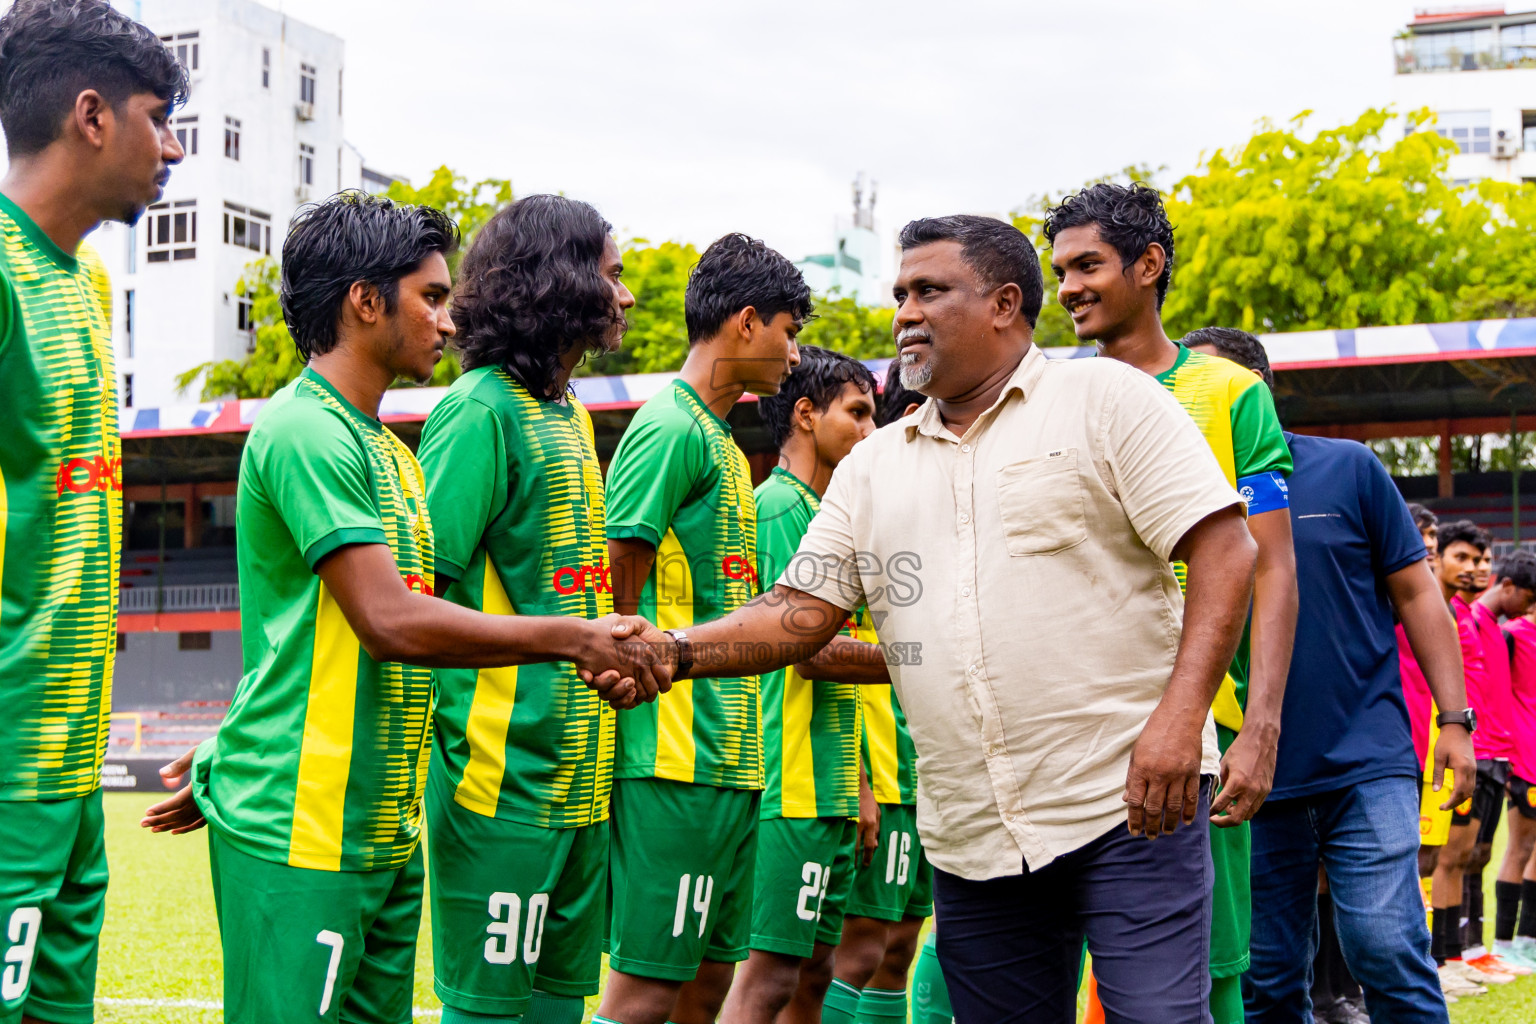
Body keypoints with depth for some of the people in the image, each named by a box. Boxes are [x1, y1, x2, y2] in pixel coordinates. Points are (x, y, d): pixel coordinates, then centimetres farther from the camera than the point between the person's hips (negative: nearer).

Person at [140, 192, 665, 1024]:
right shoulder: (304, 431, -13)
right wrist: (573, 638, -14)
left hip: (385, 825, 9)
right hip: (302, 831, -9)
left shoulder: (388, 451, 16)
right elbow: (392, 622, -20)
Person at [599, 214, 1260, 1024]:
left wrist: (1180, 715, -19)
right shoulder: (873, 464, 16)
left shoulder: (1104, 397, 0)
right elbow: (802, 610, 10)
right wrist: (677, 651, -7)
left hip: (1130, 801, -5)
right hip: (971, 835, 5)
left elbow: (1223, 549, -7)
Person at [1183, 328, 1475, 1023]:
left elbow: (1416, 595, 6)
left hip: (1367, 764, -2)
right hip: (1257, 779, 2)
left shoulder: (1347, 469, 3)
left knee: (1385, 948, -13)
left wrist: (1453, 720, 0)